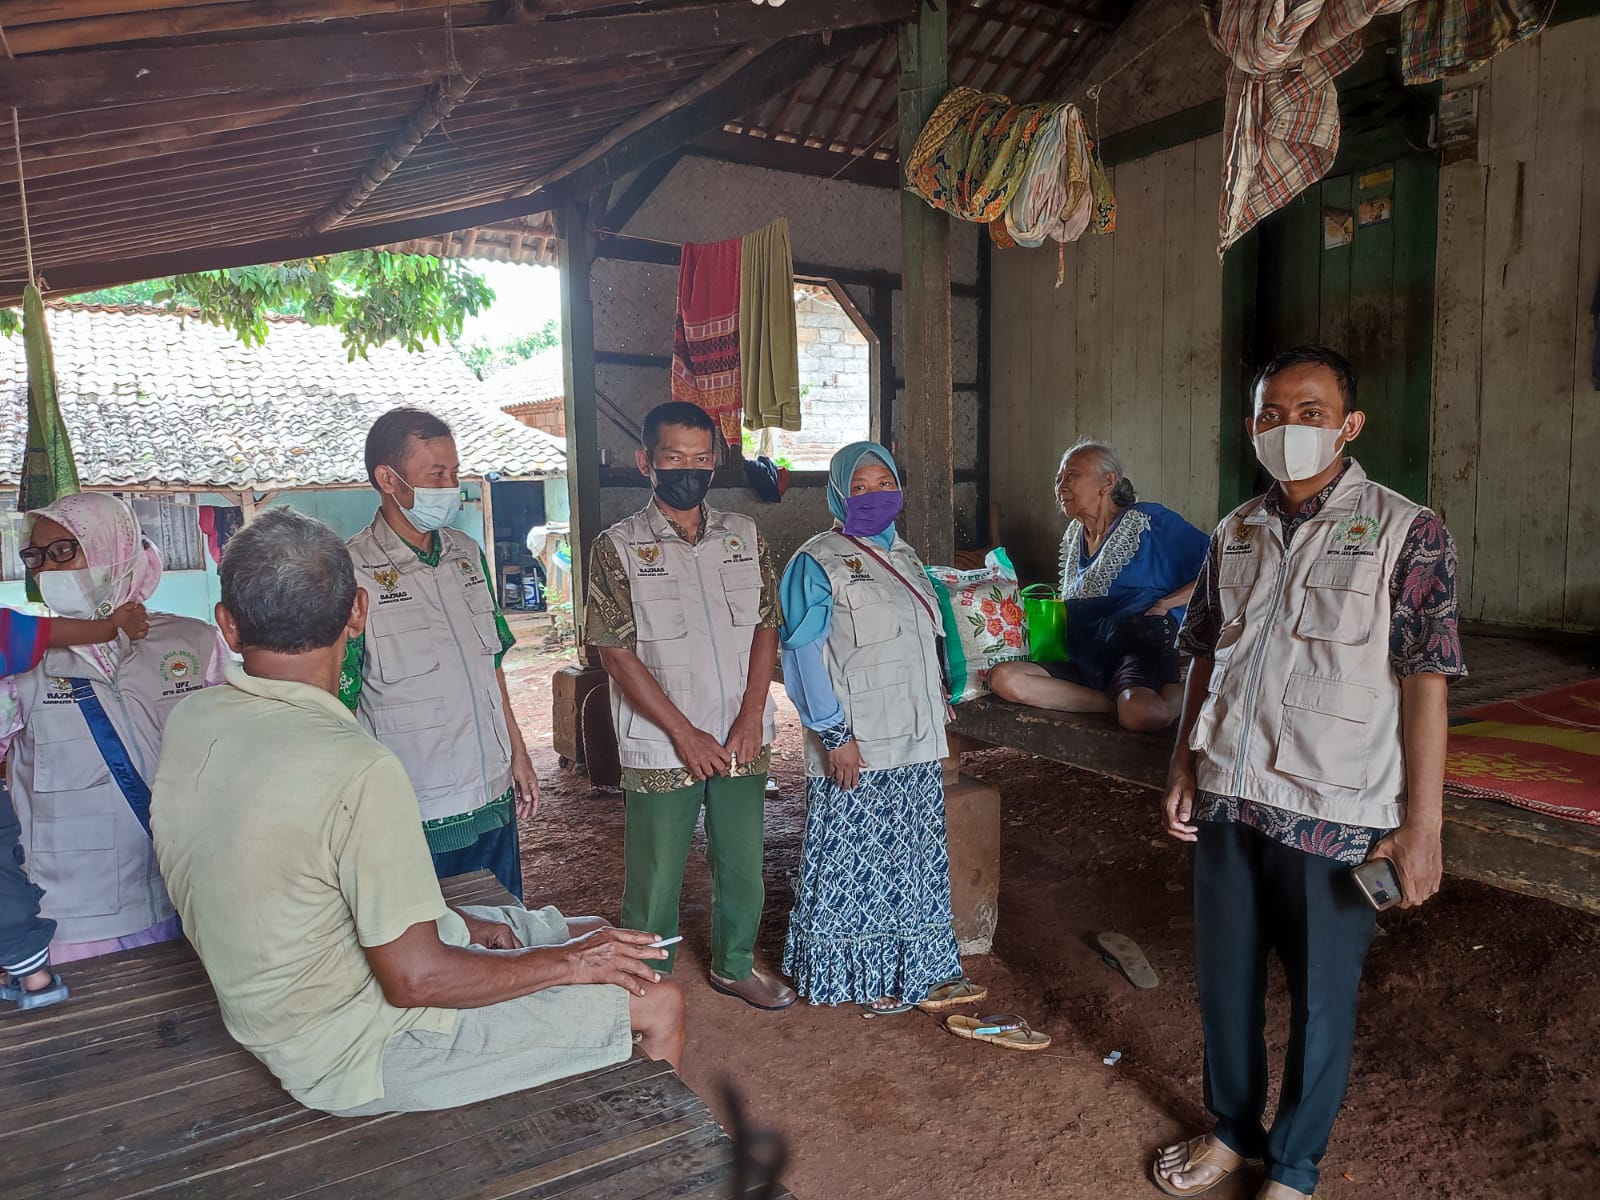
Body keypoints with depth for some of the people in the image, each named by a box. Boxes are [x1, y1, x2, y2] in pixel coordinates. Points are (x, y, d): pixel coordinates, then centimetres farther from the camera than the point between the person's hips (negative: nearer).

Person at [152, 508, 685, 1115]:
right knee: (657, 1003, -1)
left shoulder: (188, 723, -5)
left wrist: (452, 921, 4)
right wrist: (569, 963, -12)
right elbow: (415, 979, -27)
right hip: (358, 1057, -8)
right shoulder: (359, 770, -33)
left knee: (594, 931, 16)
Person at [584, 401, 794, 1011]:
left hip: (741, 743, 4)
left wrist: (751, 716, -7)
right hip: (661, 749, -3)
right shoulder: (618, 548, -7)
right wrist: (685, 734, -14)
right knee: (655, 876, 8)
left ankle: (734, 965, 39)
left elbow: (766, 628, 4)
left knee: (744, 865, 16)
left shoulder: (744, 536, 4)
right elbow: (616, 652, -11)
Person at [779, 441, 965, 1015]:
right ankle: (861, 976, 20)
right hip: (857, 744, -7)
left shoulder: (903, 555, 14)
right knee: (856, 857, 3)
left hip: (914, 738, 8)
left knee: (913, 851, 16)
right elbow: (804, 655, -15)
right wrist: (833, 734, -18)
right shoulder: (817, 562, -11)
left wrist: (936, 700, 18)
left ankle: (915, 964, 32)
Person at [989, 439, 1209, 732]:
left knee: (1141, 714, -42)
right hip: (1085, 664, 7)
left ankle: (1179, 693, -7)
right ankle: (1119, 702, -21)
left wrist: (1164, 604, -10)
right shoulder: (1073, 538, 20)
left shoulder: (1151, 522, 1)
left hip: (1140, 650, -7)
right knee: (1004, 679, -22)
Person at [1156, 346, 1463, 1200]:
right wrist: (1183, 767, 9)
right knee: (1224, 977, 17)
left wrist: (1423, 823, -12)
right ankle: (1233, 1130, 40)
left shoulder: (1404, 532, -7)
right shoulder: (1236, 533, 7)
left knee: (1320, 998, 10)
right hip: (1229, 799, 5)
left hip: (1336, 811, -4)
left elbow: (1425, 681, -10)